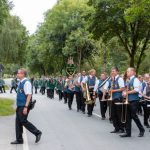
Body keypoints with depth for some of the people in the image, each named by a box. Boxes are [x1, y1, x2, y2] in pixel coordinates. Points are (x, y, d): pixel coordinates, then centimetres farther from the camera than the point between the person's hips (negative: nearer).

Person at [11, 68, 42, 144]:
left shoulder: (26, 82, -17)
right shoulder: (20, 82, 10)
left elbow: (29, 95, -21)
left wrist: (26, 107, -24)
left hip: (24, 106, -9)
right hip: (19, 106, 9)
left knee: (23, 121, -5)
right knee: (18, 122, 11)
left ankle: (37, 133, 10)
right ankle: (19, 139, 20)